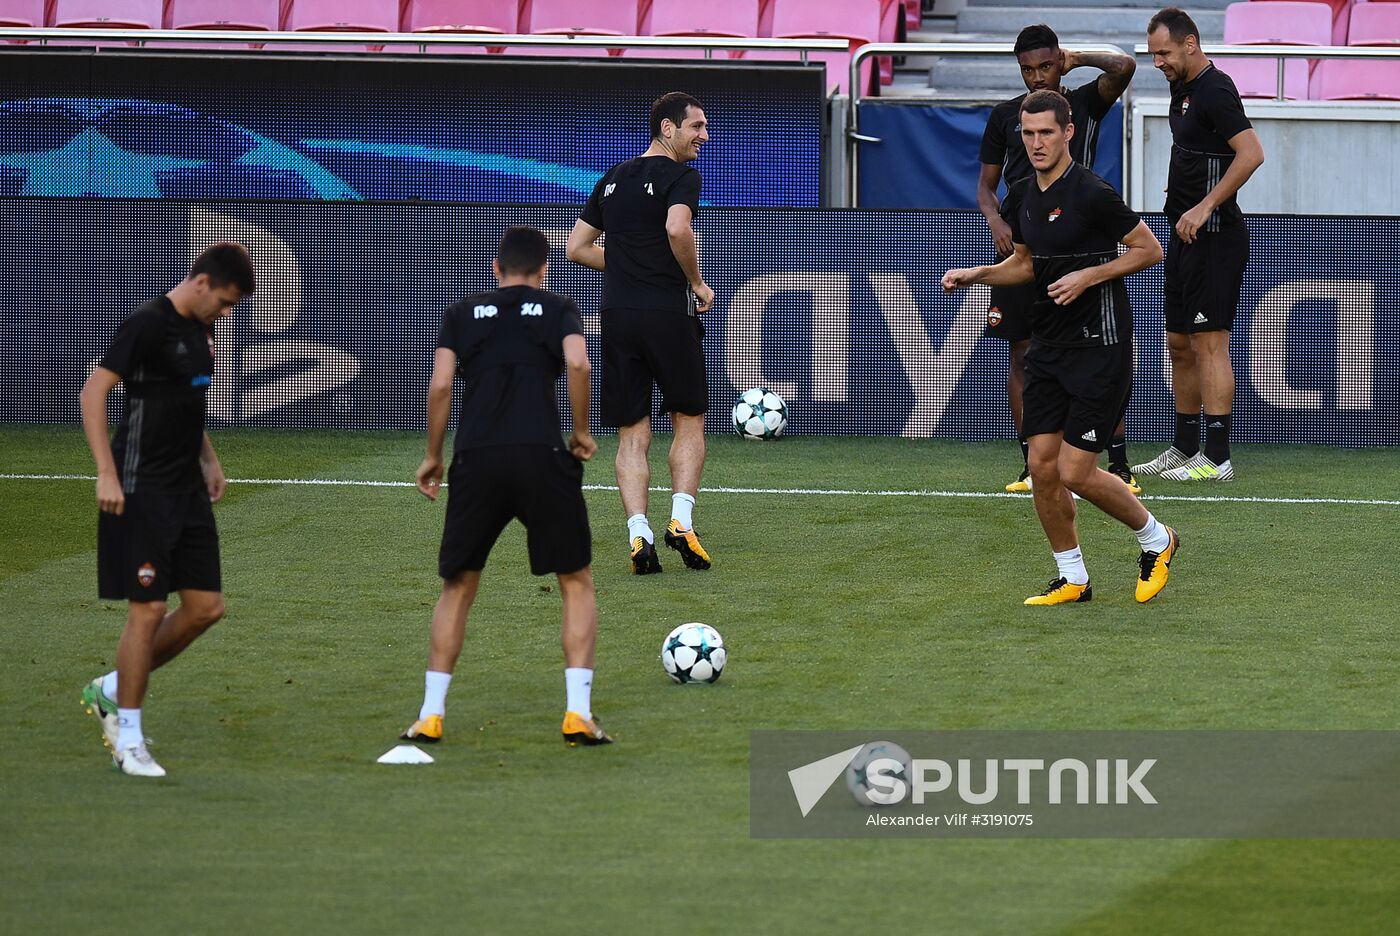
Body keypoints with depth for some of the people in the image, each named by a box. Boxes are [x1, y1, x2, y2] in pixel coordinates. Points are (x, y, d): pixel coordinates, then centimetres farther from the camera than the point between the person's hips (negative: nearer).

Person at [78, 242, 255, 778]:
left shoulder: (200, 332, 13)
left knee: (205, 607, 6)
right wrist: (106, 473, -22)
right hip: (143, 489, -9)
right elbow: (93, 394, -17)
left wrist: (208, 460, 19)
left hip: (187, 492, 9)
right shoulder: (149, 325, -14)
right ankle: (129, 740, 2)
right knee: (148, 609, -7)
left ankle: (111, 690, 21)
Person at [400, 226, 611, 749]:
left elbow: (439, 384, 4)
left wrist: (433, 457, 14)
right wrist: (581, 432, 5)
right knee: (576, 583, 12)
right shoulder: (557, 309, 12)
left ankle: (430, 714, 9)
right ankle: (578, 714, 0)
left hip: (476, 460, 2)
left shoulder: (463, 314, 16)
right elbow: (577, 363, -7)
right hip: (542, 458, -2)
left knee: (458, 587, 16)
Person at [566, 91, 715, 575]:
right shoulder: (681, 177, -5)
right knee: (689, 421, 9)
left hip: (617, 316, 5)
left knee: (632, 435, 5)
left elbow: (577, 247, 19)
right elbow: (677, 229, -23)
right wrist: (697, 284, -10)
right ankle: (681, 519, -5)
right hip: (668, 313, -5)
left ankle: (638, 532, -8)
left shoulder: (613, 180, 16)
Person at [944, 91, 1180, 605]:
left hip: (1099, 346, -8)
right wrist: (977, 274, 7)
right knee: (1042, 467, 1)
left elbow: (1150, 249, -10)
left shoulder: (1092, 193, -16)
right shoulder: (1027, 197, 8)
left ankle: (1156, 539, 15)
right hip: (1048, 348, 8)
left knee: (1076, 473, -8)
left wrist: (1089, 276, -19)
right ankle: (1072, 578, 14)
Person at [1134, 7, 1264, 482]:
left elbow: (1251, 153, -27)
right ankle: (1185, 449, 22)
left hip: (1212, 234, -10)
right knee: (1180, 344, 14)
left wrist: (1204, 206, -26)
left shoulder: (1215, 91, -16)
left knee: (1209, 343, -10)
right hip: (1187, 233, 10)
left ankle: (1217, 458, -10)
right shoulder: (1184, 88, 13)